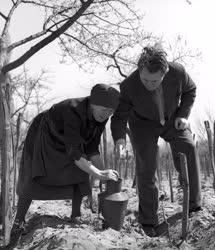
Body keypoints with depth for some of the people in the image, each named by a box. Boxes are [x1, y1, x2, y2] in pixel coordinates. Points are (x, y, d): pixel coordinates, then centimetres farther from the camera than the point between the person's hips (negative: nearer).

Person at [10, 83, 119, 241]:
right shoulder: (73, 111, -41)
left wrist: (104, 172, -18)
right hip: (43, 137, -6)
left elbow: (92, 149, -10)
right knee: (35, 177, -17)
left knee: (81, 173, -11)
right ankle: (19, 221, -3)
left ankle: (76, 216, 2)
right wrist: (99, 174, -43)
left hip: (66, 141, 6)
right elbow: (74, 153, -42)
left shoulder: (101, 117, -19)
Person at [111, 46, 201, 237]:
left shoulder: (178, 72, -28)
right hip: (144, 123, -2)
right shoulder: (128, 86, -33)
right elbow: (119, 116, -20)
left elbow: (190, 90, -4)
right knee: (146, 167, -9)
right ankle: (148, 219, 6)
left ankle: (193, 202, -2)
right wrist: (119, 137, -39)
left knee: (188, 148, -19)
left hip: (172, 118, 2)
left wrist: (183, 115, -14)